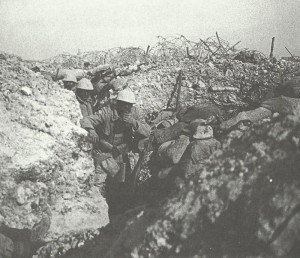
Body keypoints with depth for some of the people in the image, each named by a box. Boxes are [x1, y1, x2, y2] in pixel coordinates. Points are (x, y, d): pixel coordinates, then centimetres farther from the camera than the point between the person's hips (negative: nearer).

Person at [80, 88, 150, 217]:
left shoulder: (134, 113, -6)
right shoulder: (107, 112, -21)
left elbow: (147, 132, -12)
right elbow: (85, 121, -26)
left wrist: (134, 123, -30)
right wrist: (91, 131, -47)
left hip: (122, 154, 5)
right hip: (104, 152, -5)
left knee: (126, 186, 14)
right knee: (99, 186, -16)